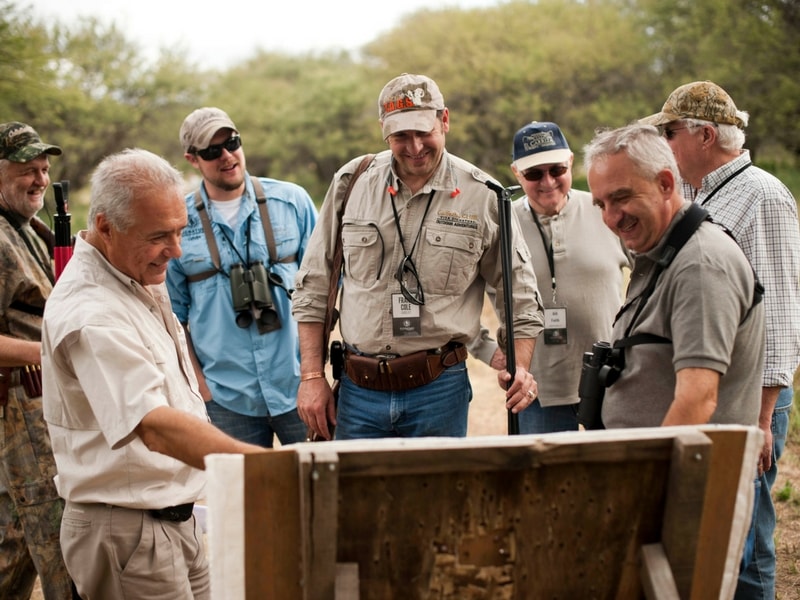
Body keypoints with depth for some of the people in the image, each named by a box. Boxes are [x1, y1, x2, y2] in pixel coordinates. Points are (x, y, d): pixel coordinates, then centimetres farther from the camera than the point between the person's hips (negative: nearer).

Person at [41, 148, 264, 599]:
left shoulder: (142, 282, 8)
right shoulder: (91, 316, -25)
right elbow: (156, 427, -37)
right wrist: (269, 463, -44)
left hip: (176, 519, 9)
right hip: (129, 530, -9)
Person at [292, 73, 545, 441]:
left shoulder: (482, 196, -2)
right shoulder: (351, 183, 3)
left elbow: (520, 296, 6)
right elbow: (313, 288, 8)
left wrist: (519, 368, -9)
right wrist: (312, 376, 3)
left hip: (438, 391, -1)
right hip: (358, 389, 2)